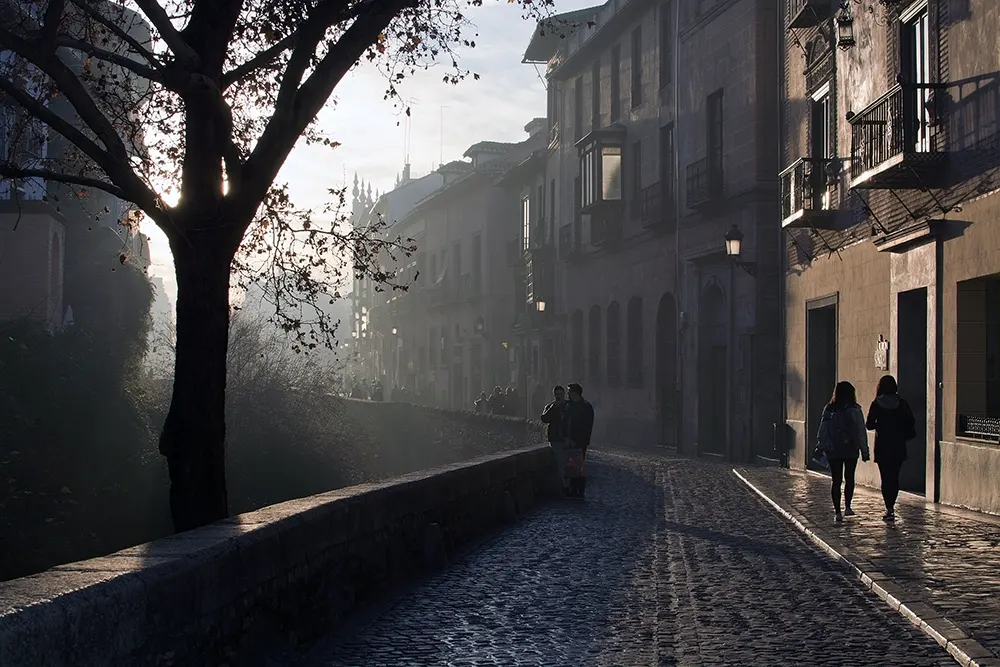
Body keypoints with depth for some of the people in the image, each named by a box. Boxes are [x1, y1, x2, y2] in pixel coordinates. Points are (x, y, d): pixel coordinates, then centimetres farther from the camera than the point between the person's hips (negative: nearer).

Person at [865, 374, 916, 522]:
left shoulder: (877, 404, -8)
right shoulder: (902, 403, -2)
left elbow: (869, 425, -7)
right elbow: (911, 423, -2)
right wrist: (902, 434, 13)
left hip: (882, 447, -3)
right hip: (899, 447, 3)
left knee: (886, 478, 1)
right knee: (894, 477, 14)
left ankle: (889, 509, -6)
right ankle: (891, 507, 20)